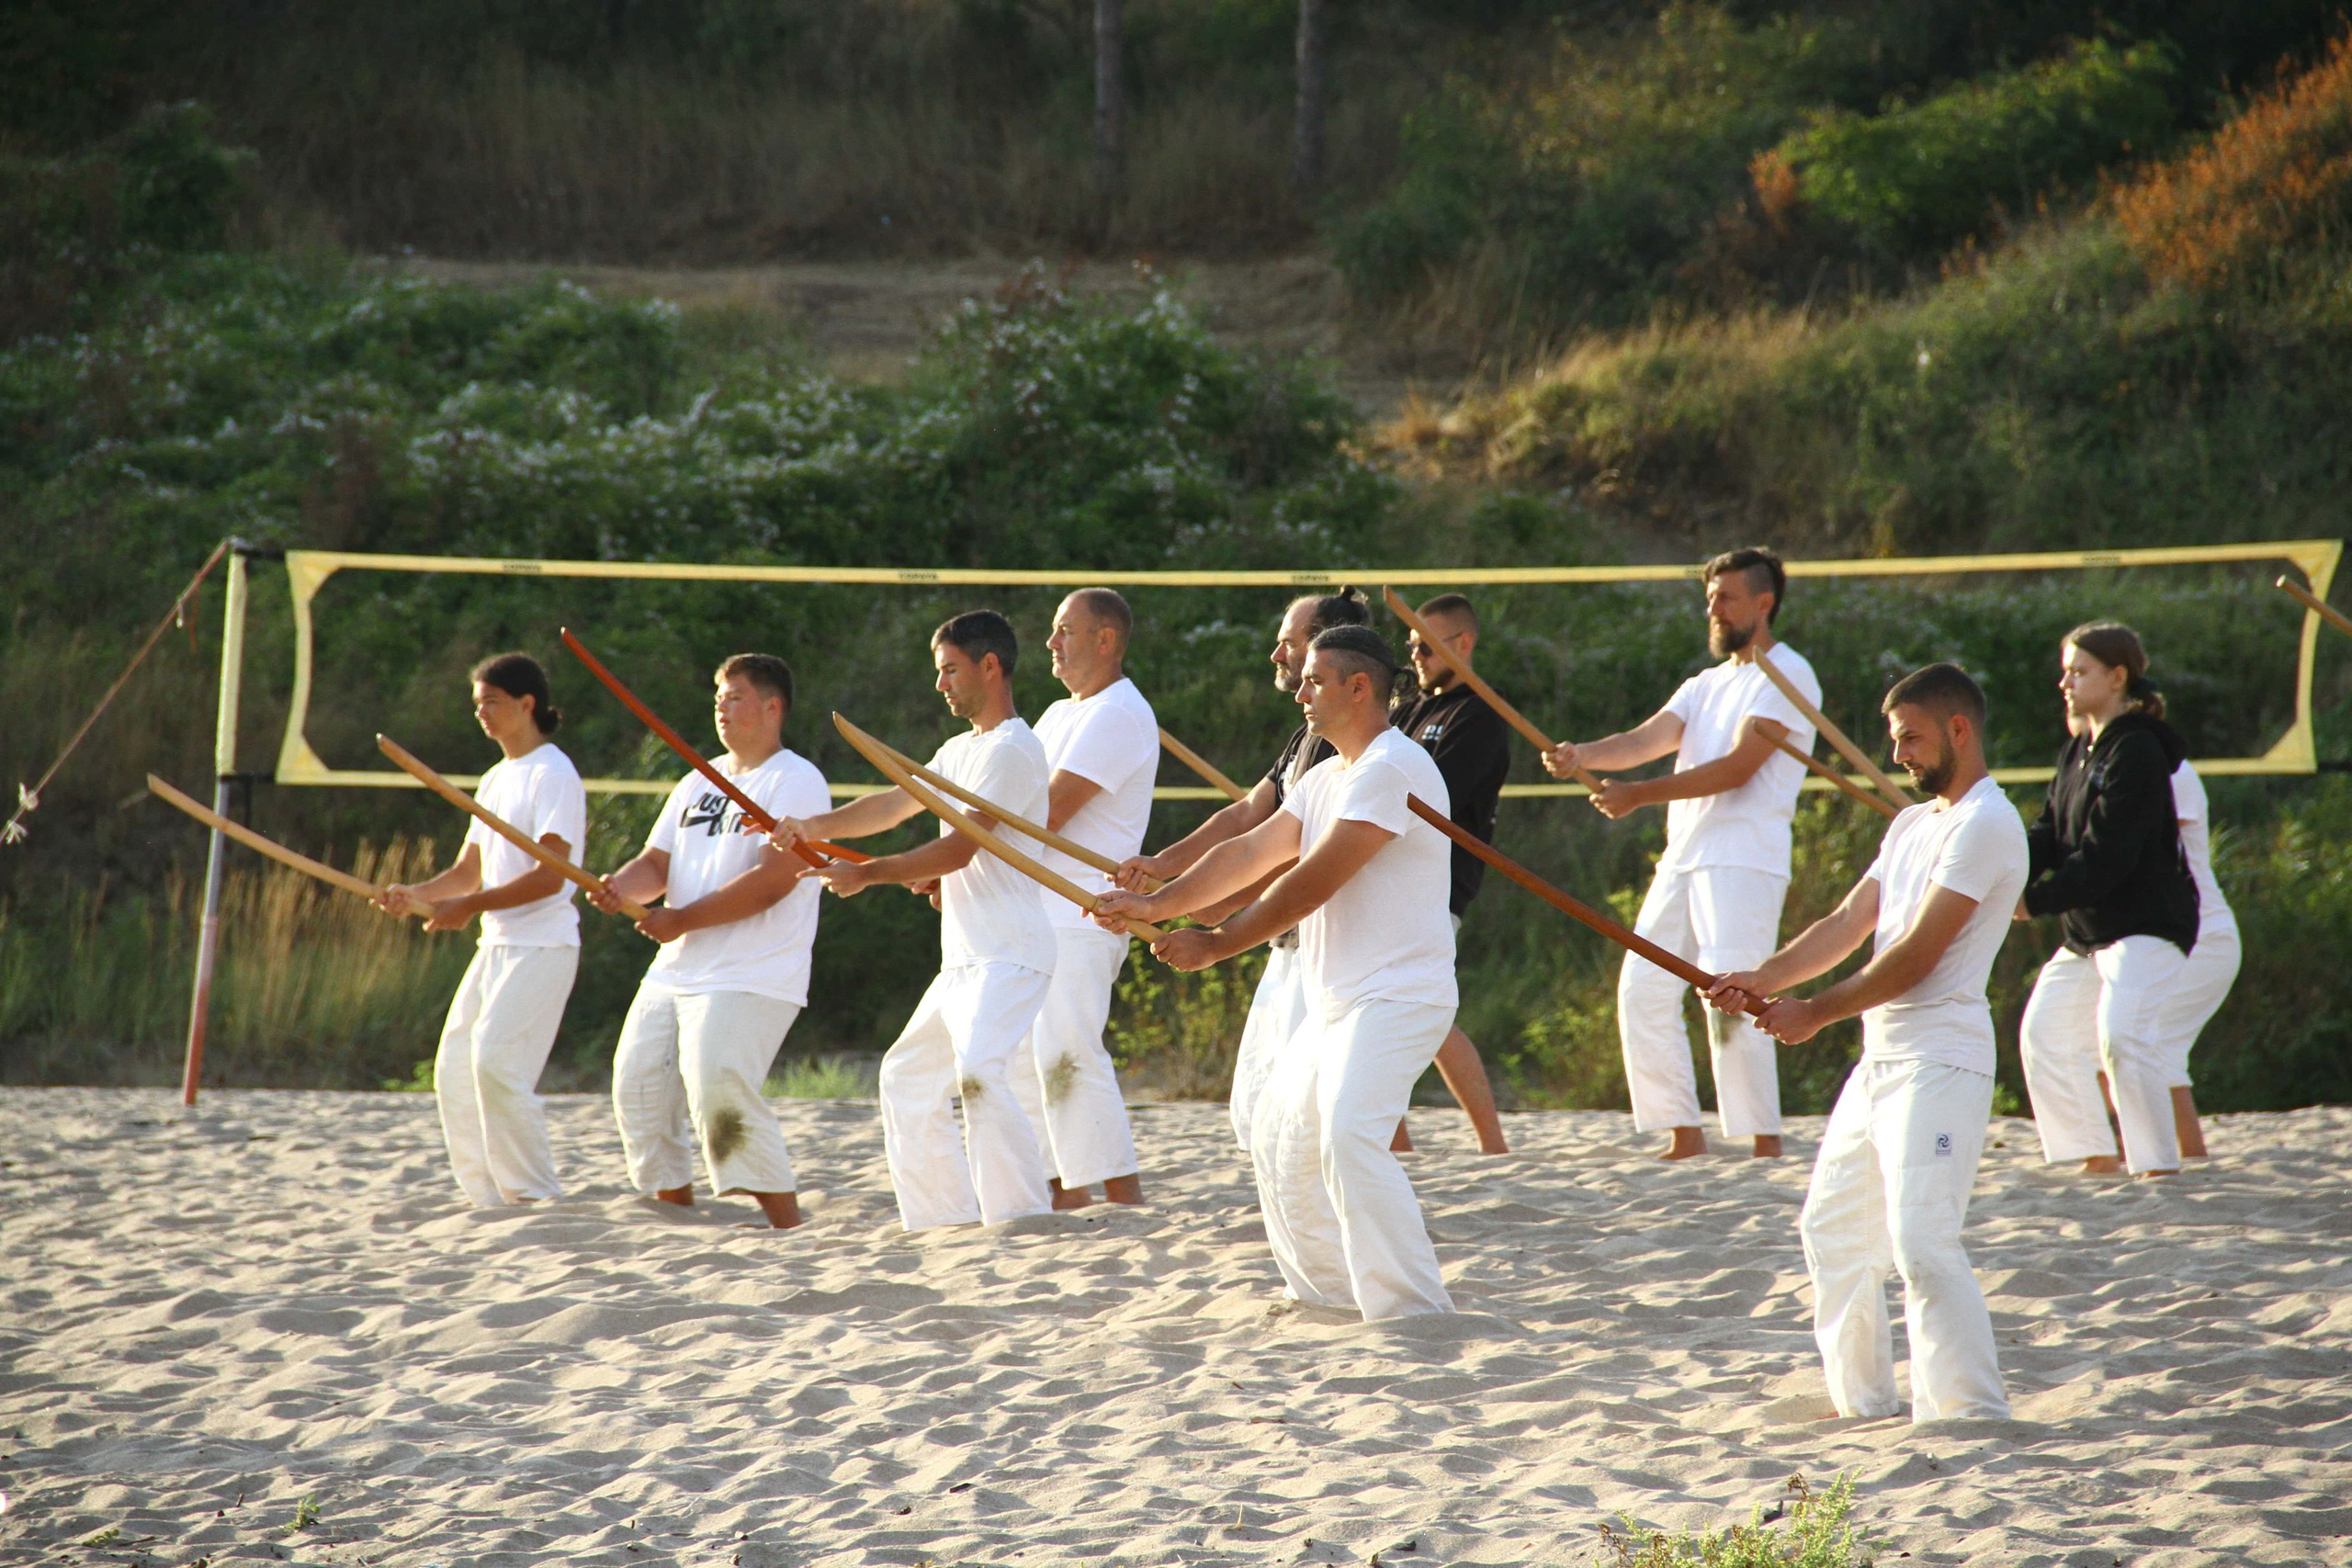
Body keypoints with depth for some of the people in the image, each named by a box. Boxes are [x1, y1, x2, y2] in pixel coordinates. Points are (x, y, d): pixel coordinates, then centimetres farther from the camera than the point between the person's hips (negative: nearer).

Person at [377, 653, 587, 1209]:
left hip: (542, 947, -9)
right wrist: (416, 892, 1)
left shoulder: (553, 775, -10)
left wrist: (473, 904, -23)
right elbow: (469, 872, 19)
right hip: (496, 947, 9)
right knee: (455, 1069, 6)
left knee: (495, 1062, -20)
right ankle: (490, 1200, 11)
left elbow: (548, 876, -19)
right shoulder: (496, 780, 18)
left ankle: (539, 1199, -15)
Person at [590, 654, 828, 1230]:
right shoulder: (698, 784, 18)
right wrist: (620, 889, -10)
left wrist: (684, 918, -18)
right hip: (675, 970, 9)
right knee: (639, 1087, 6)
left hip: (750, 980, -9)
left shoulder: (795, 781, -8)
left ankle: (789, 1231, -19)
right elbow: (656, 863, 14)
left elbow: (773, 879, -18)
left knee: (718, 1090, -23)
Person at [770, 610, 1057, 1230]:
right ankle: (945, 1222, 21)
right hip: (964, 963, 11)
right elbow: (895, 805, 18)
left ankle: (1023, 1221, -34)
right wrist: (817, 826, 2)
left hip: (1008, 958, -11)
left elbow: (957, 850, -16)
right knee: (908, 1079, 17)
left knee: (979, 1074, -29)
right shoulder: (961, 751, 21)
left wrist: (866, 874, -8)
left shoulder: (1010, 751, -11)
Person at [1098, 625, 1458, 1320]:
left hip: (1398, 996, -11)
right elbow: (1249, 853, 13)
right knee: (1278, 1137, 21)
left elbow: (1313, 883, -20)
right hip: (1337, 1002, 11)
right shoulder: (1326, 779, 18)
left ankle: (1414, 1308, -29)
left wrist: (1214, 945, -15)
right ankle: (1328, 1290, 32)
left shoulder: (1390, 769, -16)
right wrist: (1154, 905, 1)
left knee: (1350, 1138, -28)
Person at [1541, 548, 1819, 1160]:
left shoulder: (1786, 675, -4)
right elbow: (1644, 739, 7)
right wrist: (1583, 755, -14)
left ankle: (1767, 1144, -16)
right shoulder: (1706, 685, 22)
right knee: (1643, 990, 4)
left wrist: (1638, 794, -17)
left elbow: (1737, 767, -14)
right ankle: (1684, 1137, 10)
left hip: (1744, 862, -9)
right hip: (1683, 858, 9)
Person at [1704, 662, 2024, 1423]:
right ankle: (1866, 1408, 23)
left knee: (1922, 1241, -19)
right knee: (1832, 1230, 15)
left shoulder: (1984, 824, -11)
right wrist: (1762, 980, -1)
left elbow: (1918, 954, -16)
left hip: (1938, 1063, -10)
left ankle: (1974, 1412, -20)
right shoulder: (1912, 826, 21)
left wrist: (1814, 1013, -10)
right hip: (1881, 1060, 10)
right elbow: (1847, 923, 14)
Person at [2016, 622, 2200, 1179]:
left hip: (2148, 922, -10)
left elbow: (2106, 857, -22)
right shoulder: (2078, 752, 13)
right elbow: (2050, 836, 8)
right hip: (2086, 932, 10)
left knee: (2122, 1035, -24)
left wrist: (2034, 901, -20)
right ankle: (2094, 1155, 20)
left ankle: (2159, 1166, -22)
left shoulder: (2137, 752, -17)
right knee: (2044, 1033, 11)